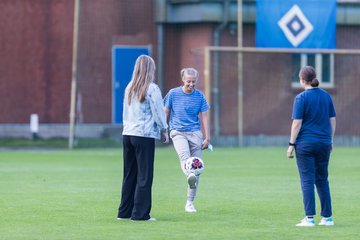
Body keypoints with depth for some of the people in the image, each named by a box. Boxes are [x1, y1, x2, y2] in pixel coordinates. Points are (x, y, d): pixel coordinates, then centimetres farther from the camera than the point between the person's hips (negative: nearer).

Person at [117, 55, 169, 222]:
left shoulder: (129, 88, 11)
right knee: (144, 176, -2)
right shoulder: (152, 89, -8)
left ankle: (124, 212, 15)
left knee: (129, 175, 13)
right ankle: (140, 213, -3)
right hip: (145, 135, -7)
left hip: (127, 134, 7)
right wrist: (164, 130, 5)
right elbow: (158, 112, -6)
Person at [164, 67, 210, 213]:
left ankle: (190, 203, 7)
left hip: (195, 133, 2)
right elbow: (166, 113, 12)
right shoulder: (173, 94, 2)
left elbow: (204, 117, 9)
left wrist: (207, 138, 5)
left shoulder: (199, 96, 5)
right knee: (184, 154, -32)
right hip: (178, 132, -2)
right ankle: (189, 176, -63)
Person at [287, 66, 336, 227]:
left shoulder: (301, 98, -10)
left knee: (307, 180, -2)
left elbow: (297, 123, -12)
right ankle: (327, 217, 12)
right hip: (324, 143, 5)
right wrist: (330, 141, 18)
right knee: (322, 180, 12)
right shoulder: (326, 96, 6)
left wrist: (291, 144, -7)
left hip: (305, 143, -5)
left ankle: (309, 218, -7)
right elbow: (332, 120, 9)